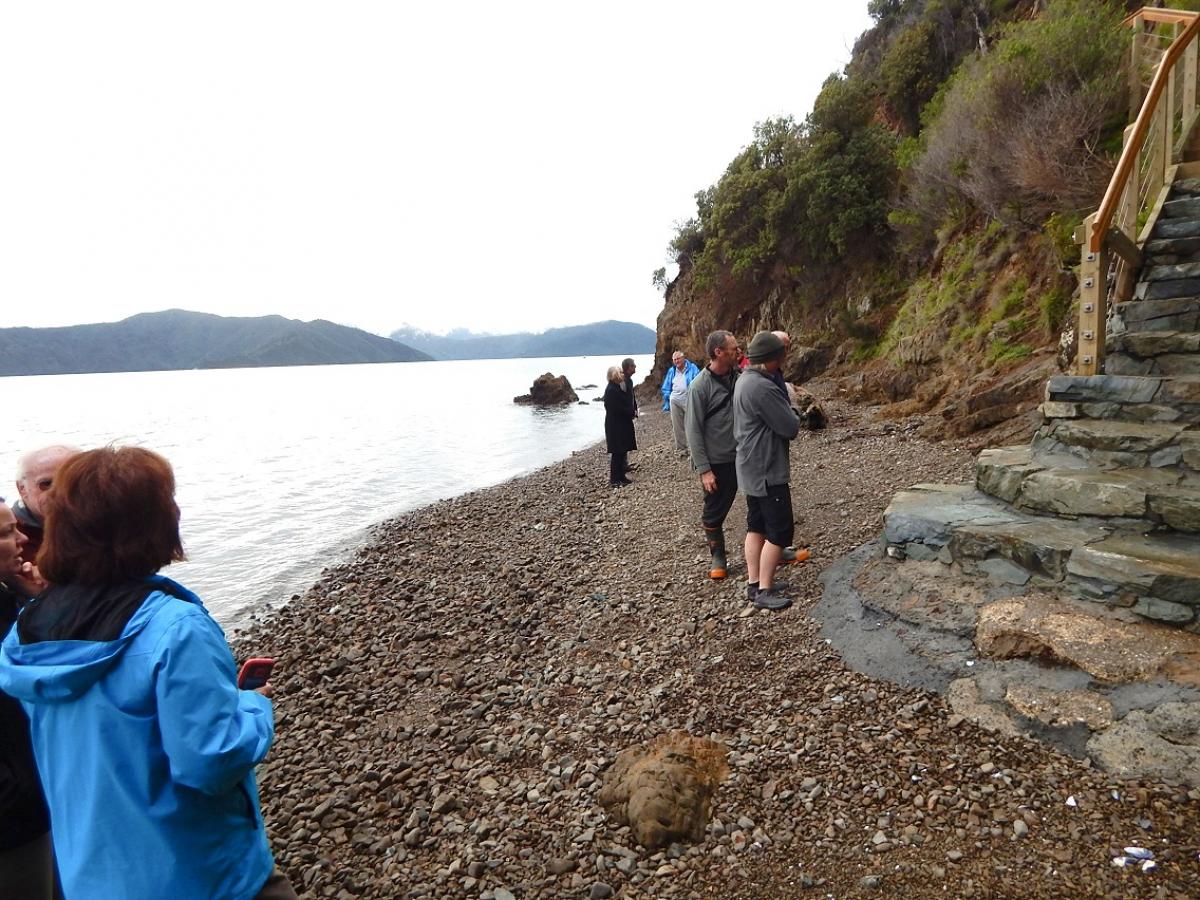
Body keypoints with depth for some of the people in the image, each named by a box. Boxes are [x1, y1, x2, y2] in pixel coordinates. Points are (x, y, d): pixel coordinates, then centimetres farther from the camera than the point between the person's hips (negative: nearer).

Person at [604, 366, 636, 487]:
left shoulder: (617, 388, 13)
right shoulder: (611, 390, -18)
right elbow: (619, 408, -23)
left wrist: (631, 412, -3)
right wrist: (631, 412, -9)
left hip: (621, 424, 10)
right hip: (616, 426, -10)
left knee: (622, 451, 13)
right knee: (617, 452, -5)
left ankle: (620, 476, 20)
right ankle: (614, 480, 1)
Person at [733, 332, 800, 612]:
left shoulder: (745, 380, 9)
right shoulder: (762, 387, -24)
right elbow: (791, 427, -19)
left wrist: (788, 416, 0)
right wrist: (794, 419, 1)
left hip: (752, 469, 10)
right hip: (767, 471, -10)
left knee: (757, 525, 15)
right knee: (780, 531, -2)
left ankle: (754, 583, 22)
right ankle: (764, 591, 3)